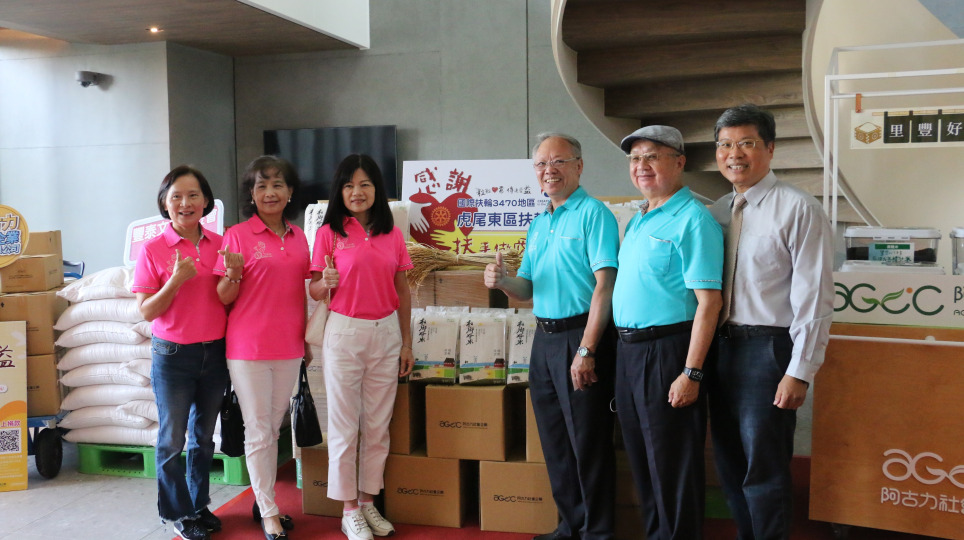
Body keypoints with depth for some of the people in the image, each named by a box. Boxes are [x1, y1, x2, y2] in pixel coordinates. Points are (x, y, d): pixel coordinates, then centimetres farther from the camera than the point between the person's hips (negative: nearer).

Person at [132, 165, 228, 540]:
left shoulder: (220, 245, 2)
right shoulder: (154, 249, -7)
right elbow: (146, 312, -7)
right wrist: (177, 280, -21)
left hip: (214, 353, 3)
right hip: (173, 355, -3)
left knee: (204, 435, 16)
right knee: (172, 439, 7)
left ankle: (199, 505, 32)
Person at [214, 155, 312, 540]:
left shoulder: (298, 237, 8)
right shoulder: (237, 235, -7)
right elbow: (224, 297, -6)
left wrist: (307, 340, 17)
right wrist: (234, 273, -26)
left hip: (289, 347, 5)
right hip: (248, 348, -5)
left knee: (273, 428, 15)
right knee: (259, 431, 3)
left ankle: (264, 499, 29)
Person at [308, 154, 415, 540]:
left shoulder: (392, 233, 6)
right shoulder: (329, 233, -2)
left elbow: (403, 291, 10)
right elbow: (314, 292, 0)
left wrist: (406, 343, 8)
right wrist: (327, 282, -23)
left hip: (386, 334, 3)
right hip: (344, 333, -3)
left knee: (378, 424, 9)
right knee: (345, 427, 4)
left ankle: (368, 502, 23)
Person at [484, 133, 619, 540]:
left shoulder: (593, 214, -9)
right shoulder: (538, 224, 16)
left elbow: (604, 285, -17)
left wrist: (586, 350, -23)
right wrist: (502, 281, -4)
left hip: (581, 336, -8)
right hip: (545, 338, 8)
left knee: (588, 442, -1)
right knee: (555, 441, 14)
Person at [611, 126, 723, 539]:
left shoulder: (692, 219, -12)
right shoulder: (637, 220, 15)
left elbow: (708, 301, -18)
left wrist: (691, 373, -22)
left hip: (667, 351, -9)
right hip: (628, 350, 9)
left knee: (673, 464, 2)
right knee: (641, 459, 18)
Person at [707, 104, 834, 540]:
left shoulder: (799, 209, -9)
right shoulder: (716, 212, 11)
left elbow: (814, 299, -12)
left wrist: (799, 373, -15)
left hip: (769, 348, -6)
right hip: (720, 345, 7)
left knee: (763, 471, 1)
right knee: (729, 464, 16)